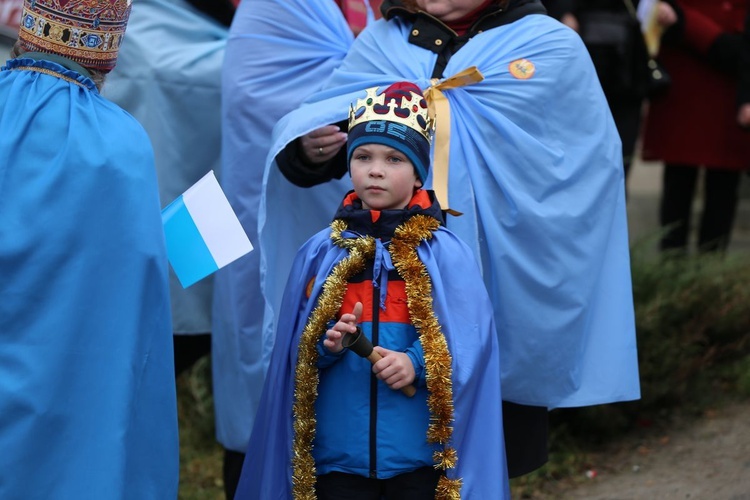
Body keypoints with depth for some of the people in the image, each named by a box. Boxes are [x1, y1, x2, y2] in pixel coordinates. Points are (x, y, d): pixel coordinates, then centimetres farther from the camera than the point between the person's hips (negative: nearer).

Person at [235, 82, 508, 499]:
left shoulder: (444, 253, -2)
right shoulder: (321, 252, 6)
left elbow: (469, 341, -5)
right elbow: (297, 350, 9)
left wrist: (417, 363, -20)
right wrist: (327, 345, -11)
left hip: (419, 448, -2)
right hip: (338, 448, 2)